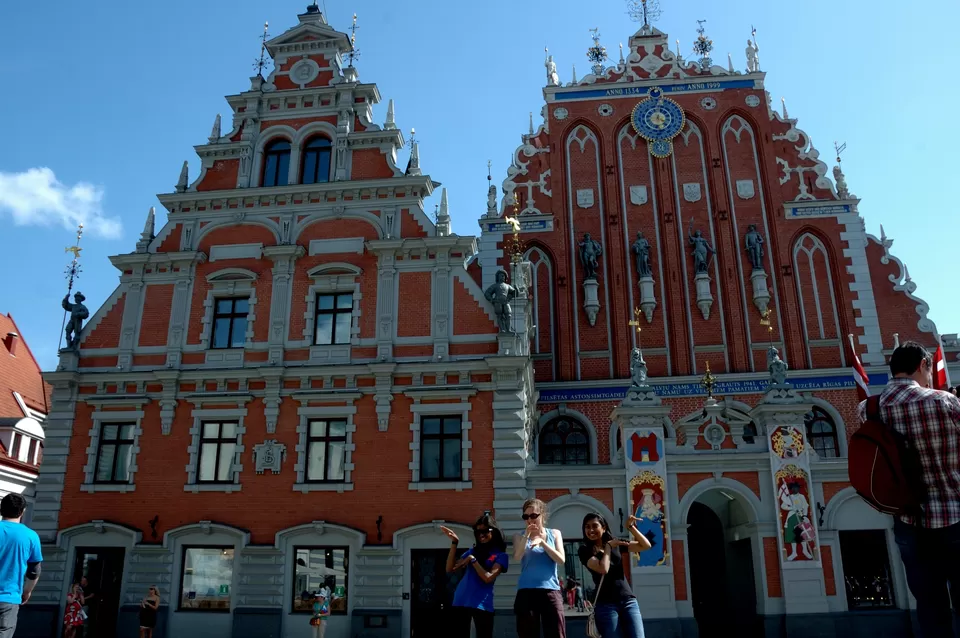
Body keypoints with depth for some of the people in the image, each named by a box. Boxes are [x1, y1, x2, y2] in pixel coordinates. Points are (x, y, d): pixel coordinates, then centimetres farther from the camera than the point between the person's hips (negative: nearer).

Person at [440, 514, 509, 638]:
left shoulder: (501, 555, 1)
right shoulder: (473, 551, 15)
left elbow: (488, 578, -12)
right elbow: (450, 569, 8)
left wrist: (472, 560, -9)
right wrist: (454, 542, 2)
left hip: (481, 604, -4)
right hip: (460, 601, 4)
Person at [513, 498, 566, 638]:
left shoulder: (554, 534, 11)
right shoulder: (520, 537, 9)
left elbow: (561, 560, -1)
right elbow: (517, 557, -9)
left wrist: (542, 542, -8)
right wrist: (526, 535, -17)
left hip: (551, 591, 0)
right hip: (526, 592, 0)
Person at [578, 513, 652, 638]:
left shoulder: (616, 543, 12)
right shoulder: (584, 550, -1)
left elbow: (646, 545, 9)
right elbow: (603, 569, -17)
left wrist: (631, 526, 0)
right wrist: (608, 546, -5)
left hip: (628, 600, 4)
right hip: (606, 604, -3)